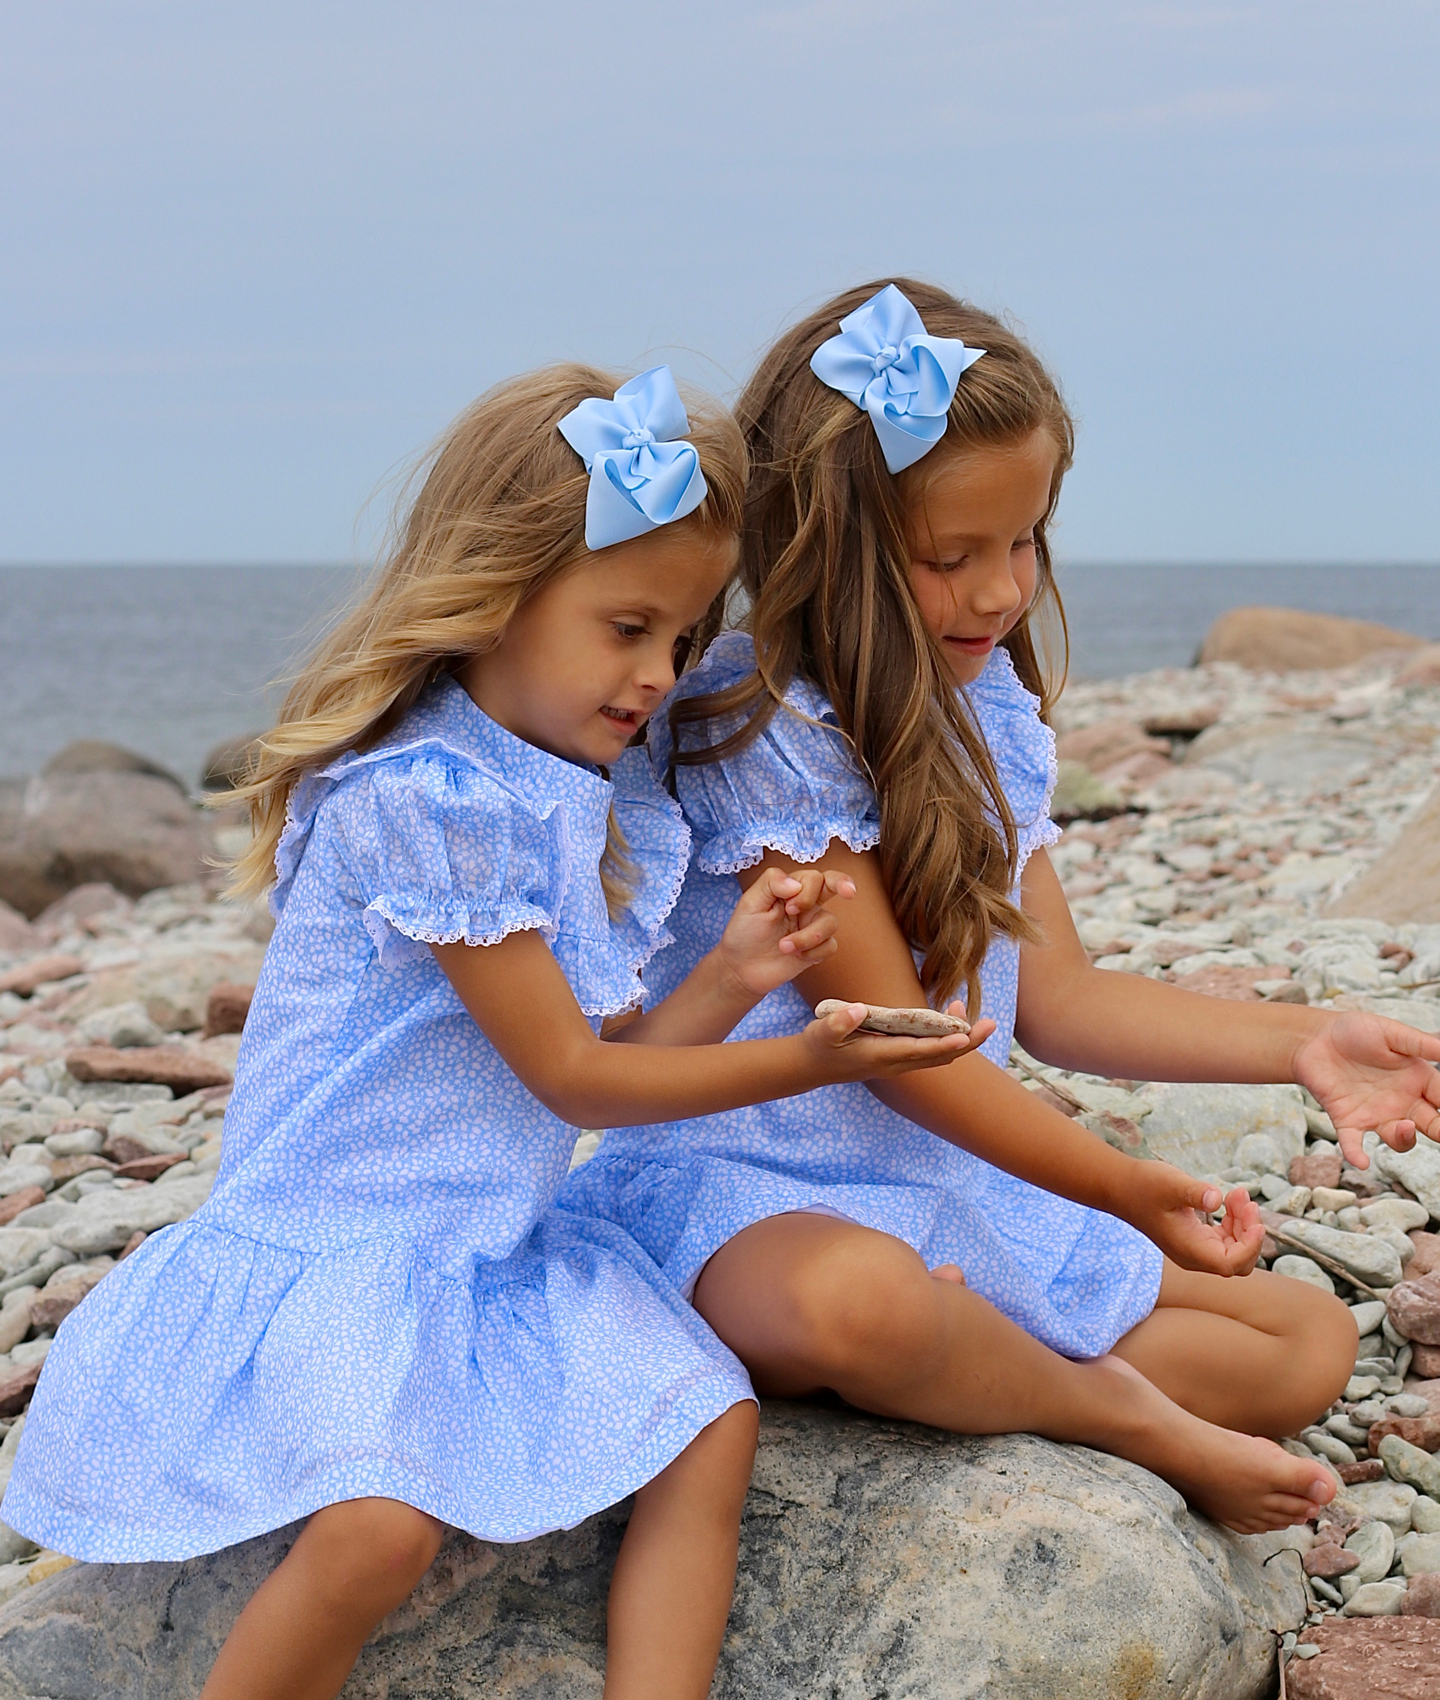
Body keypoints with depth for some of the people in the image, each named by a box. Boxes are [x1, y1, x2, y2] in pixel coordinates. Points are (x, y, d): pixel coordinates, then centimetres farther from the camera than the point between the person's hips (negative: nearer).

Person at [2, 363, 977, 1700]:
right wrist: (807, 1061, -15)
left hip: (500, 1247, 8)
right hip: (330, 1244, -8)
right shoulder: (431, 797, -20)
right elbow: (568, 1077, -15)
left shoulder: (598, 802, 8)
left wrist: (732, 974, -11)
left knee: (710, 1427, -9)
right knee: (379, 1527, -29)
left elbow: (615, 1058, 7)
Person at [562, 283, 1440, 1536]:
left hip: (961, 1194, 8)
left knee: (1313, 1341, 5)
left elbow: (1054, 994, 10)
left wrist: (1302, 1043, 1)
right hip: (757, 1189, -8)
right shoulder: (760, 728, -17)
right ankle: (1118, 1412, -12)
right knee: (854, 1298, -44)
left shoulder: (991, 711, 7)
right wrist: (1131, 1191, -11)